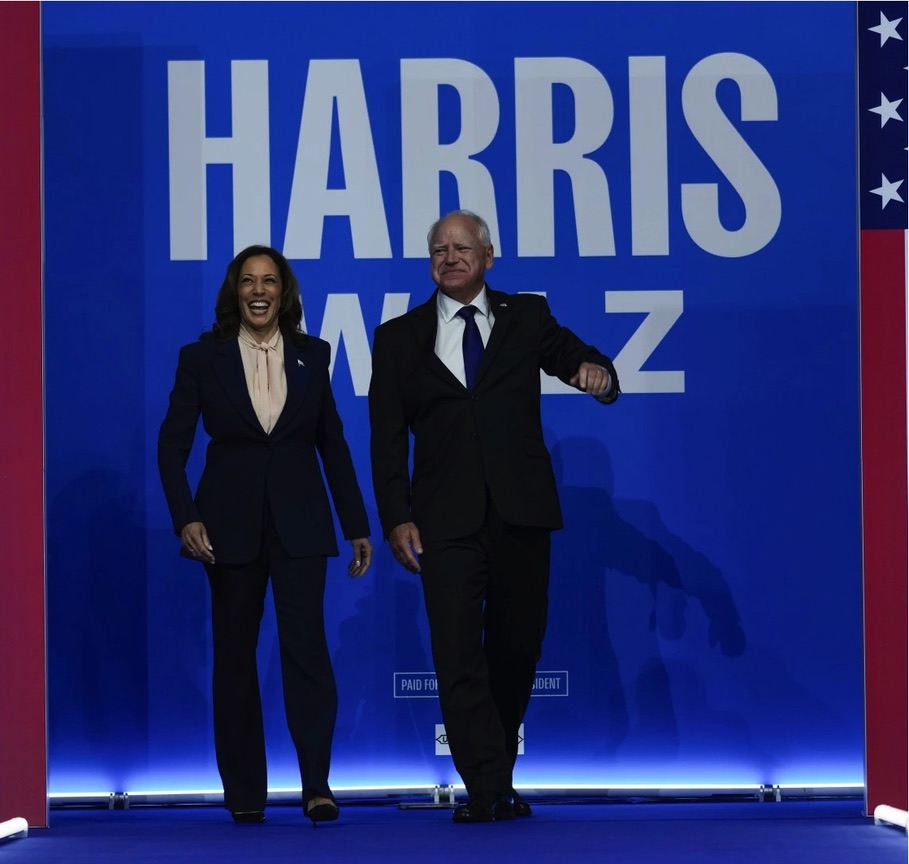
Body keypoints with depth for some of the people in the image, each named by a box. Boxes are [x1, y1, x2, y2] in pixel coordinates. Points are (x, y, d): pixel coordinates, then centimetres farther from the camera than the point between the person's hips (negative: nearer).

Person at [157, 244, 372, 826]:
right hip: (231, 521, 0)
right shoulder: (203, 358, 1)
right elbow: (173, 444, 0)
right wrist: (185, 518, -13)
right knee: (235, 652, 5)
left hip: (299, 520, 0)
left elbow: (333, 443, 10)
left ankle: (317, 784, -10)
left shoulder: (312, 356, 6)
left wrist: (357, 526, 8)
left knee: (306, 643, -12)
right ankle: (245, 792, 12)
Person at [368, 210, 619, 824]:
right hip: (446, 521, -1)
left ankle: (499, 778, 21)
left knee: (516, 651, 7)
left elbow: (577, 359, 2)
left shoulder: (527, 317, 11)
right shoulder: (399, 337, 10)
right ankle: (487, 791, -8)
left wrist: (597, 373, -24)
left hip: (521, 514, 1)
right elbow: (388, 438, 7)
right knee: (459, 656, -9)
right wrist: (396, 518, -2)